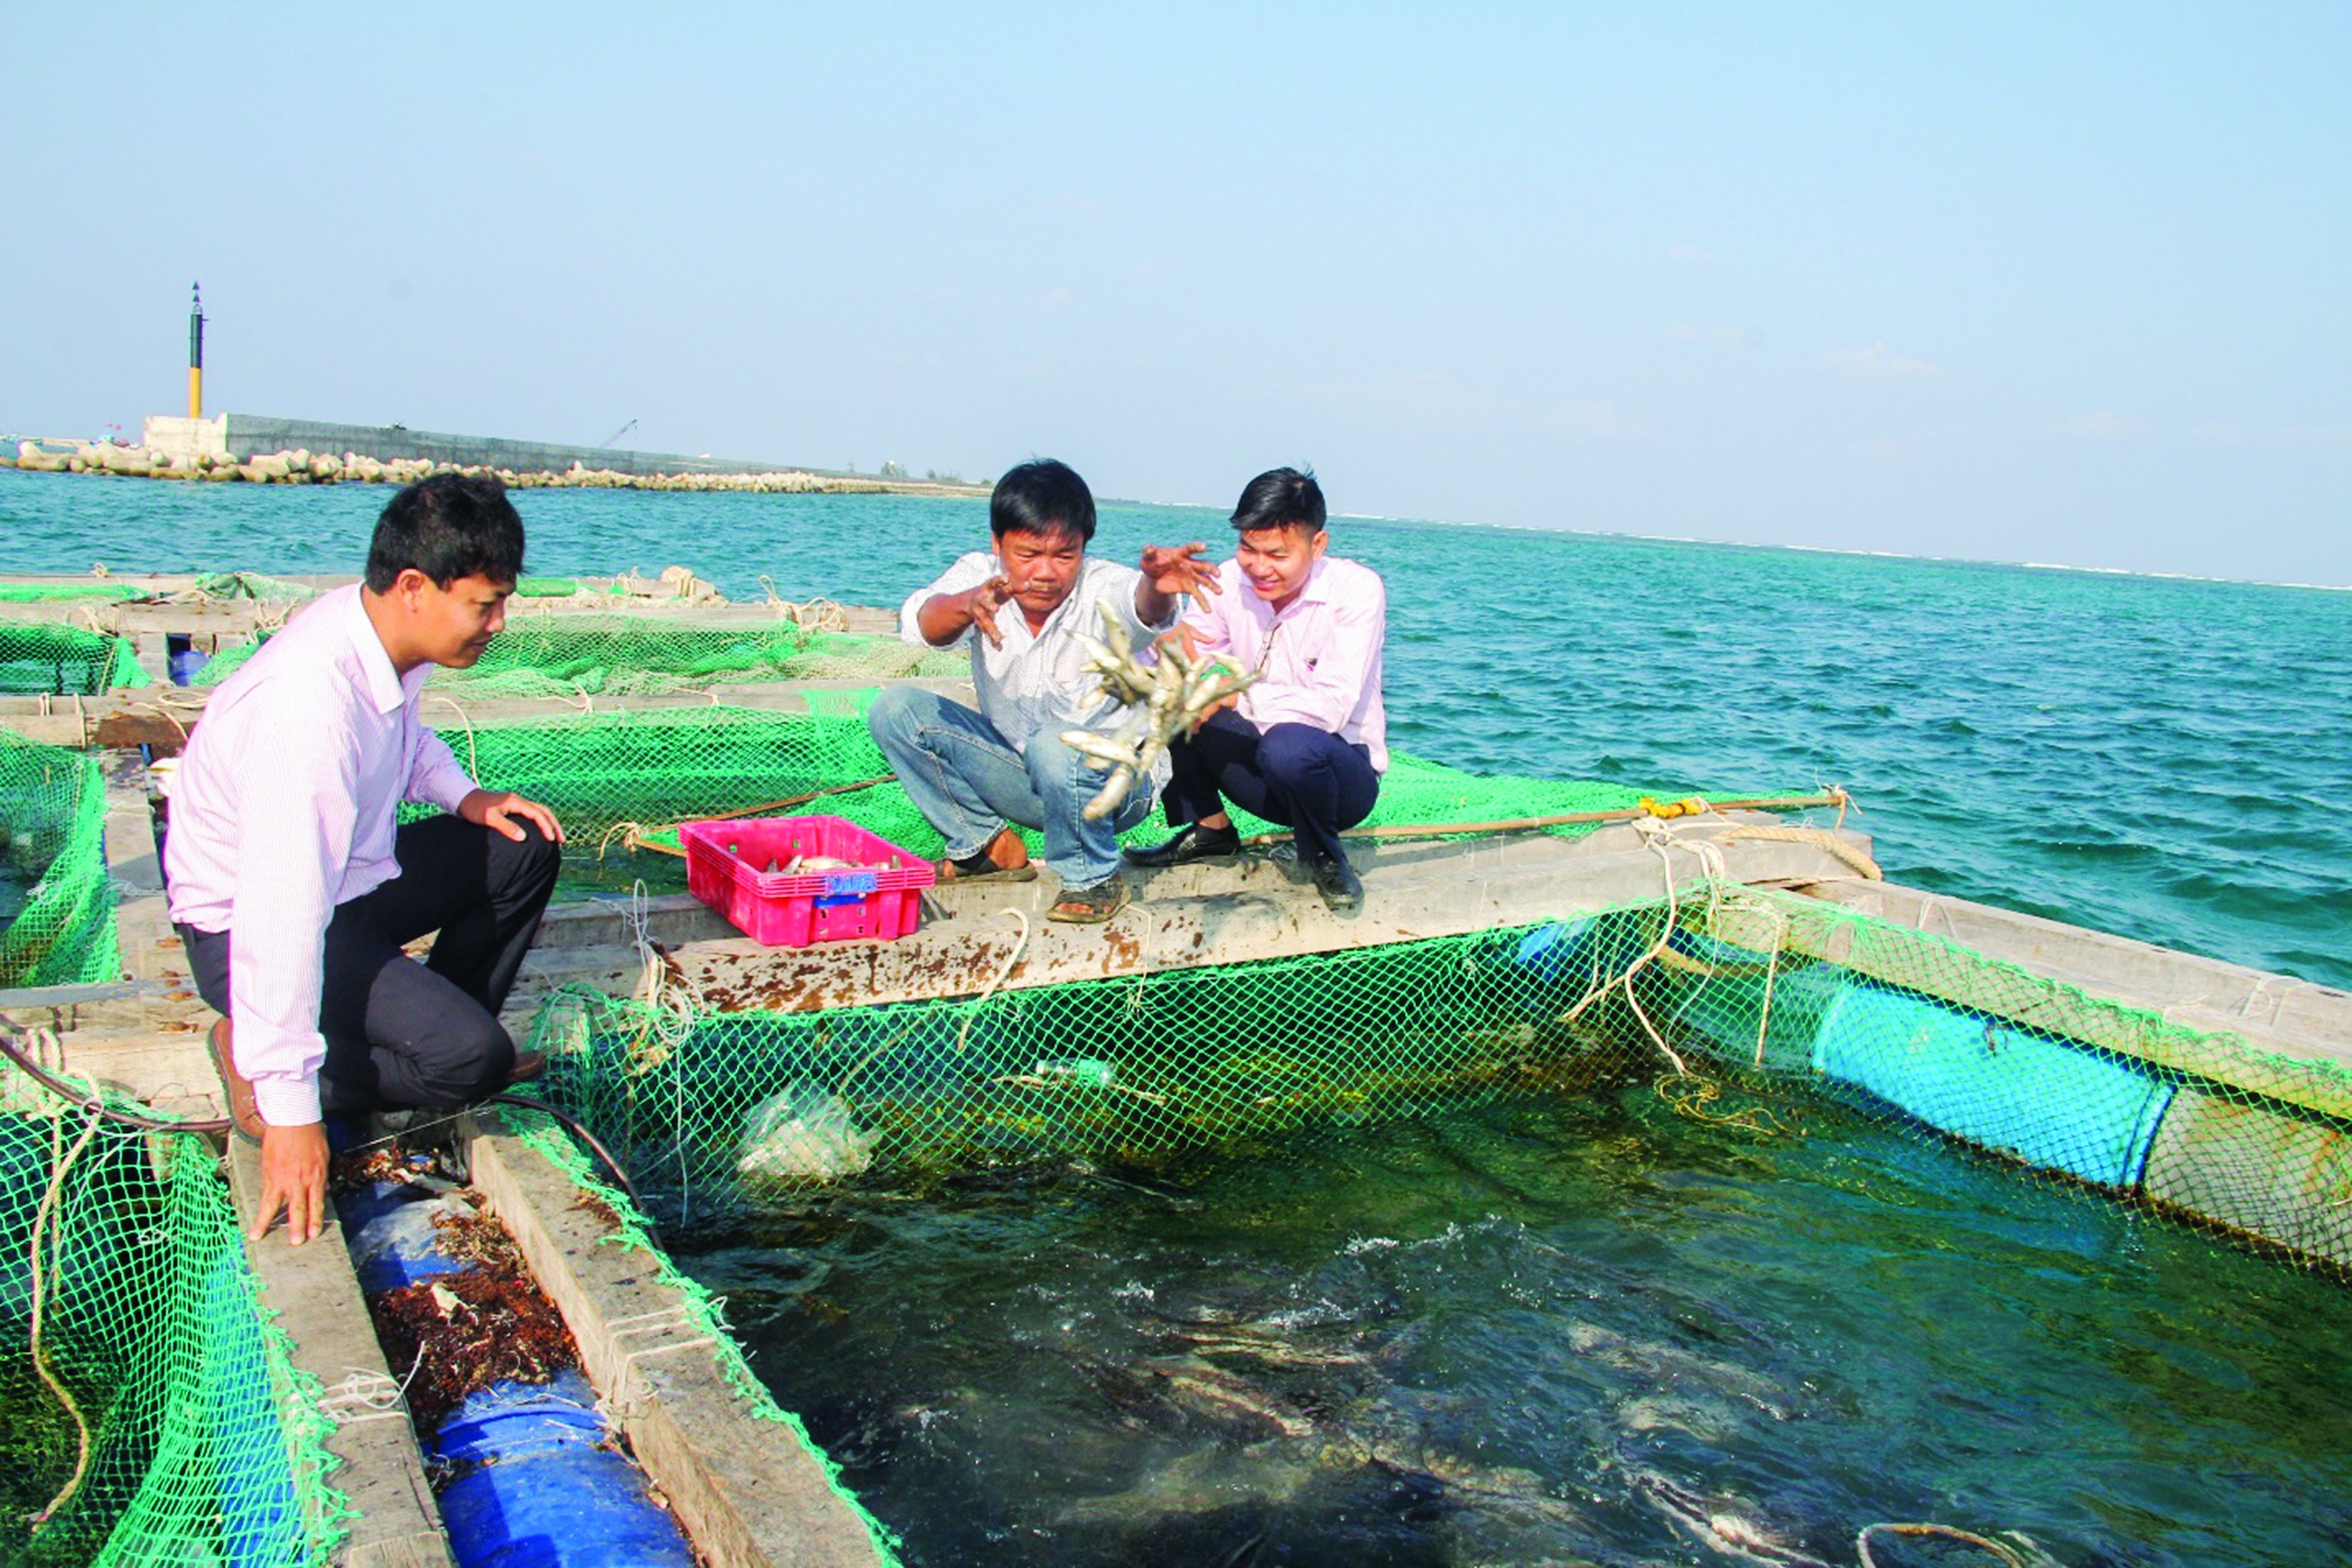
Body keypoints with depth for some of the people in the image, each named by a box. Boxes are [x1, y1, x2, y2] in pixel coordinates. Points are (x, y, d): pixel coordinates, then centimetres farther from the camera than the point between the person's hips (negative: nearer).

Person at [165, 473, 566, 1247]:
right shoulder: (307, 702, -35)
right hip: (247, 923, -9)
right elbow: (283, 912, -37)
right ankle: (260, 1061, -2)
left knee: (523, 849, 3)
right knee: (470, 1059, -21)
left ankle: (427, 1029, 12)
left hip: (345, 876, 9)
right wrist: (292, 1111, -35)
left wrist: (464, 796, 0)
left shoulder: (386, 639, -8)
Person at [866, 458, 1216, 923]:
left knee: (1056, 746, -38)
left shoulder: (1104, 588, -19)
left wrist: (1156, 586, -69)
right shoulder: (980, 575, -10)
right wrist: (967, 605, -54)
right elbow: (920, 623, -31)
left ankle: (1094, 877, -11)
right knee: (895, 710, -10)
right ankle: (988, 844, 4)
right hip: (1019, 777, 4)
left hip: (1116, 777, -4)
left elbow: (1142, 610, -44)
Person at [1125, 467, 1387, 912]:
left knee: (1288, 745, -39)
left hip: (1344, 771, -5)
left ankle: (1324, 857, -8)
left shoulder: (1358, 590, -18)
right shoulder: (1230, 582, -5)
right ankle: (1210, 828, 4)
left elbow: (1332, 707, -27)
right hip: (1257, 763, 5)